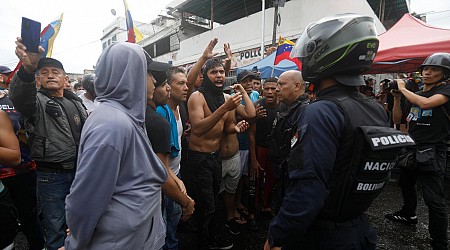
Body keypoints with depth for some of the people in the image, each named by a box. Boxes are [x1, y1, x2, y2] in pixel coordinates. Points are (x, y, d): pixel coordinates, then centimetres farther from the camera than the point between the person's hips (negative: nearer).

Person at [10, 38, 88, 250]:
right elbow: (19, 95, -31)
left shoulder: (76, 102, 10)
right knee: (56, 227, 9)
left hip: (80, 171, 4)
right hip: (51, 175, -4)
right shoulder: (36, 101, -6)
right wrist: (27, 68, -51)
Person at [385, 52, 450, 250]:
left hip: (431, 152, -7)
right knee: (406, 184, 24)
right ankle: (408, 215, 47)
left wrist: (403, 89, -13)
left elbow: (426, 103, -27)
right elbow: (397, 119, 12)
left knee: (434, 200, -8)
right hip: (411, 149, 8)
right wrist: (397, 97, 1)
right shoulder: (416, 94, 13)